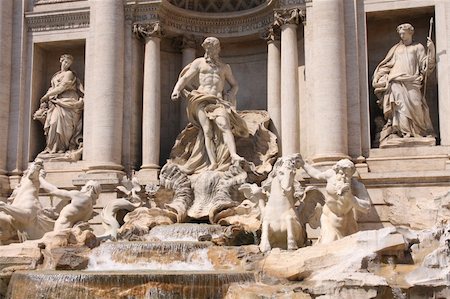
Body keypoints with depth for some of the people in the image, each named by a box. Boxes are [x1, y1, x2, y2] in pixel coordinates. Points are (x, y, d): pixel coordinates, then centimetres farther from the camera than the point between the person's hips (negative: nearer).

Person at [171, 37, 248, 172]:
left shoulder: (225, 67, 24)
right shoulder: (199, 62, 19)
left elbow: (234, 85, 28)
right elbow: (185, 78, 11)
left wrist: (230, 95, 7)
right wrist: (176, 90, -8)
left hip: (218, 101, 1)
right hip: (201, 99, -1)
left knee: (224, 125, -25)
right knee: (207, 130, -17)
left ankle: (234, 154, -40)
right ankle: (213, 163, -26)